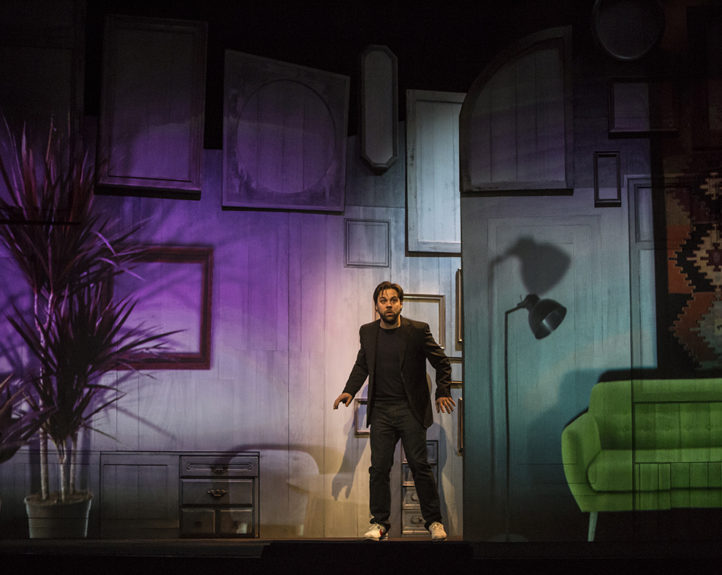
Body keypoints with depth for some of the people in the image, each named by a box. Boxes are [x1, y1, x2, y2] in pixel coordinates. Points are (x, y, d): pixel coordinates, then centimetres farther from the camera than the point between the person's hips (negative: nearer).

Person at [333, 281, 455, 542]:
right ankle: (379, 523, 9)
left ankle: (434, 521, 9)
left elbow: (442, 363, 3)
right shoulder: (367, 332, 7)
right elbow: (362, 365, 20)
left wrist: (443, 392, -9)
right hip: (381, 411, 3)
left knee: (420, 466, -1)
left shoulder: (418, 330, -4)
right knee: (379, 468, 1)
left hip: (411, 410, -3)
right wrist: (349, 390, 6)